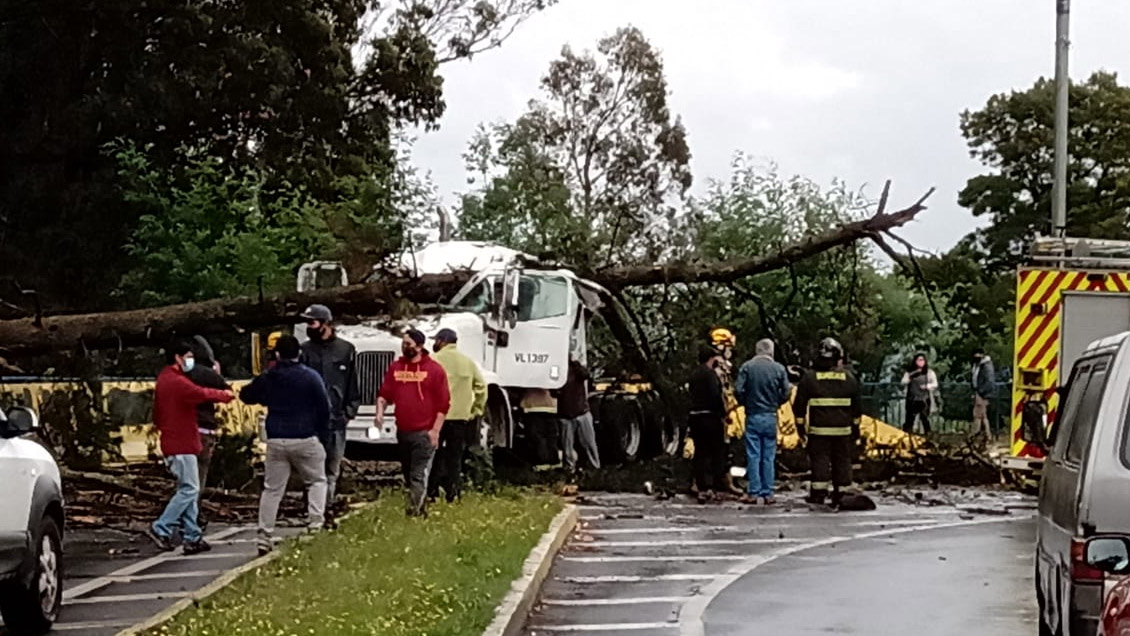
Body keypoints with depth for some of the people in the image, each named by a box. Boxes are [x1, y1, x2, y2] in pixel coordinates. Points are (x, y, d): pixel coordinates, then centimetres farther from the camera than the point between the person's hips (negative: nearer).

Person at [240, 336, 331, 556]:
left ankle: (264, 536, 2)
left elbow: (246, 395, 18)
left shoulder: (267, 378, 3)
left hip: (276, 441, 2)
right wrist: (321, 431, 10)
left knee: (272, 489, 7)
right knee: (317, 481, 14)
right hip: (305, 439, -2)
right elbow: (324, 407, -5)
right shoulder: (310, 377, -6)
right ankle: (315, 523, -2)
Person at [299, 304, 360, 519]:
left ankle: (327, 508, 13)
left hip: (335, 421, 1)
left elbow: (354, 385, 9)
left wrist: (349, 411, 1)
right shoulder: (304, 350, 5)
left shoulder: (346, 350, 5)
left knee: (332, 469, 6)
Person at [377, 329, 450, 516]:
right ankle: (421, 508, 28)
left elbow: (443, 403, -7)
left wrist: (435, 430, -11)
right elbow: (384, 393, 11)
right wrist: (380, 410, -9)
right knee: (407, 474, 15)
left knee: (418, 476, -10)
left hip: (424, 433, -6)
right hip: (402, 431, 6)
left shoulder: (434, 369, -6)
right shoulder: (395, 367, 9)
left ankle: (414, 512, -11)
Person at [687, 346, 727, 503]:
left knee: (700, 453, 7)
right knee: (718, 452, 2)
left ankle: (702, 489, 5)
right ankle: (718, 487, 0)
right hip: (710, 416, -7)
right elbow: (715, 396, -19)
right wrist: (722, 414, -11)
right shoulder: (710, 373, -11)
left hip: (694, 416, 7)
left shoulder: (694, 374, 14)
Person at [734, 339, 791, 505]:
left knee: (753, 456, 3)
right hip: (771, 417, 1)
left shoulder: (747, 367, -6)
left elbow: (738, 390, -10)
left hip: (753, 416, -1)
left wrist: (745, 404, 9)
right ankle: (767, 493, 7)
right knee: (769, 457, 6)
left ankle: (753, 493, 2)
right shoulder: (779, 368, -3)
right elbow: (786, 393, -3)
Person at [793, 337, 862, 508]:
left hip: (819, 429, -2)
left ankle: (819, 493, -6)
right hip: (843, 429, 2)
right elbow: (857, 406, 10)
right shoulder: (849, 378, 4)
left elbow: (799, 405, 0)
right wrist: (855, 427, 18)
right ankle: (841, 495, 11)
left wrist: (800, 425, 9)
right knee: (842, 460, 8)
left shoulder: (809, 377, -2)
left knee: (819, 459, 0)